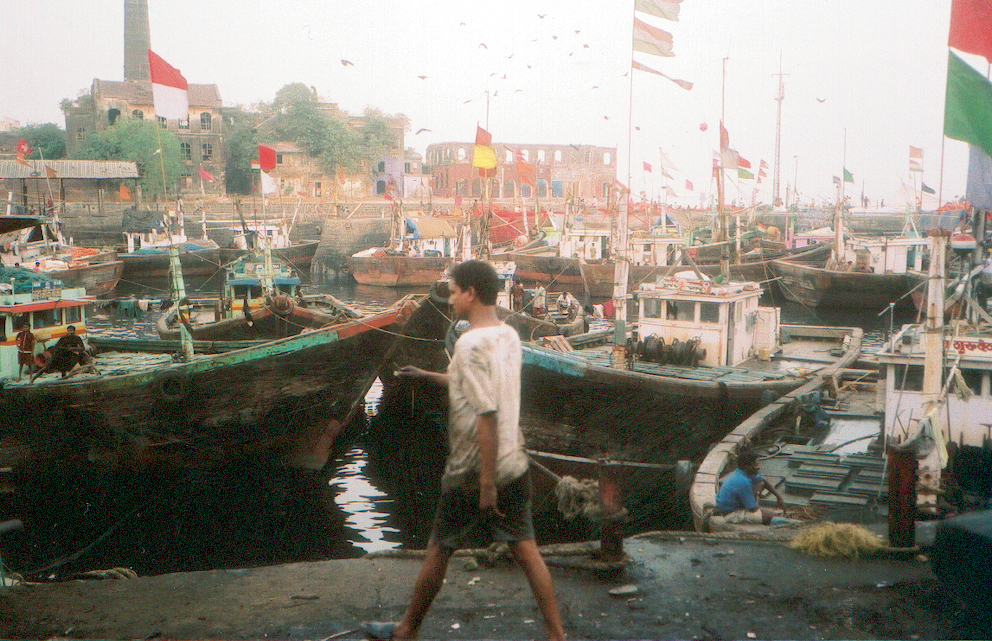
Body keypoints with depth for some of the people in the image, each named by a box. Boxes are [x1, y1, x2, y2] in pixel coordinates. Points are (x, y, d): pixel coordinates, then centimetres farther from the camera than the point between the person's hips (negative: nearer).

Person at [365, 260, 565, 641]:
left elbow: (486, 416, -25)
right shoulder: (509, 336, 7)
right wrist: (427, 375, 31)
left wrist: (487, 483, -23)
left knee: (439, 550, 9)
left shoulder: (471, 343, -20)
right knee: (525, 549, 10)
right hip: (514, 465, 7)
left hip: (473, 471, -7)